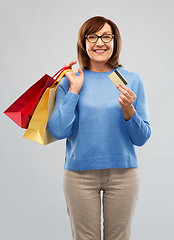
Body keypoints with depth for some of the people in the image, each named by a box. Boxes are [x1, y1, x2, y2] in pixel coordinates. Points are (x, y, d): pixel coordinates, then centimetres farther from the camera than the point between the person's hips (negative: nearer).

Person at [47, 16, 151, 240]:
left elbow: (141, 138, 0)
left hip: (123, 172, 1)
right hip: (79, 172, 0)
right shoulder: (70, 81, 0)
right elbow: (58, 131, -11)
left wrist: (128, 110, -18)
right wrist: (74, 89, -10)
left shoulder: (133, 80, 1)